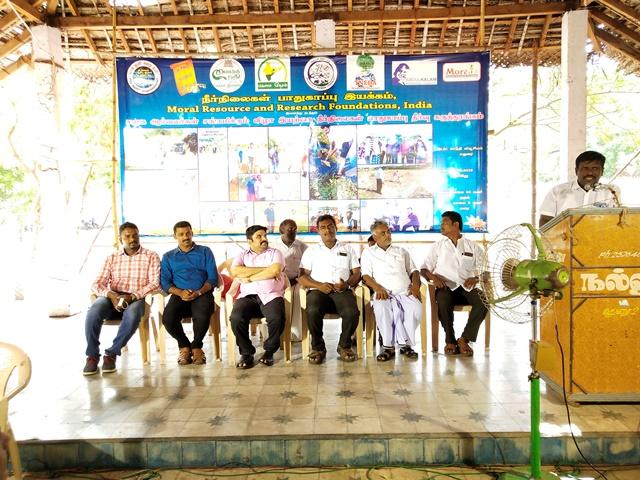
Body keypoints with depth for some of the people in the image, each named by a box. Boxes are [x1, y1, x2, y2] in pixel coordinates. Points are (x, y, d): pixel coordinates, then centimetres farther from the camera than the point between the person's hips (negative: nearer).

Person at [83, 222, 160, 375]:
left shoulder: (151, 256, 6)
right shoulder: (112, 258, 14)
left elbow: (154, 283, -5)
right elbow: (97, 284, 5)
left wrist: (132, 296, -20)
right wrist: (111, 295, -17)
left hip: (137, 298, -2)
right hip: (113, 297, 2)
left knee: (132, 314, -37)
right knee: (93, 312, -30)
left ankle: (111, 353, -20)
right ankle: (92, 355, -16)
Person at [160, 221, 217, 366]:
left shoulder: (205, 252, 16)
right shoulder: (168, 257, 21)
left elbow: (213, 278, 6)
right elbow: (165, 282, 8)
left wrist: (199, 292, -13)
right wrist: (180, 292, -13)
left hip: (202, 293, -1)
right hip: (179, 295, 2)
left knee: (202, 316, -35)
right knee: (168, 318, -30)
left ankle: (196, 346, -3)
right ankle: (184, 345, 1)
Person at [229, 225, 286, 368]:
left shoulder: (275, 253, 13)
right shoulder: (242, 255, 17)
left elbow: (275, 271, -7)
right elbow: (235, 271, -5)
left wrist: (250, 278, -4)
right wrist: (265, 269, -5)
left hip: (270, 296, -1)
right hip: (248, 296, 1)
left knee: (277, 318, -31)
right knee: (236, 318, -28)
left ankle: (269, 350, -2)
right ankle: (246, 352, -5)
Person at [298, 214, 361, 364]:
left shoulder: (347, 249, 22)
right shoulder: (311, 251, 18)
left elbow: (357, 273, 14)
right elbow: (302, 276, 8)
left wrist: (347, 284, -9)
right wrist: (319, 285, -11)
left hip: (342, 291, 1)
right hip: (318, 290, 0)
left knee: (352, 312, -31)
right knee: (313, 311, -34)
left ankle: (344, 345, -4)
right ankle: (318, 347, -9)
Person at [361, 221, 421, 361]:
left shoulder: (402, 251, 26)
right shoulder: (368, 252, 17)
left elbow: (413, 270, 22)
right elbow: (366, 275, 5)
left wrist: (415, 284, 0)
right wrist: (377, 287, -15)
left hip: (405, 293, 2)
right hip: (383, 293, -2)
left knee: (416, 308, -31)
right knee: (381, 308, -37)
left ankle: (405, 343, -17)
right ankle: (389, 346, -26)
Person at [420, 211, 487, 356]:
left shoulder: (472, 246, 15)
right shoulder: (438, 246, 16)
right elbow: (424, 269, 11)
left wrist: (476, 278, -10)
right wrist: (433, 277, -11)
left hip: (467, 287, 1)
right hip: (446, 287, -1)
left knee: (484, 300, -30)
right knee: (443, 299, -36)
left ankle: (464, 339, -18)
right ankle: (450, 341, -18)